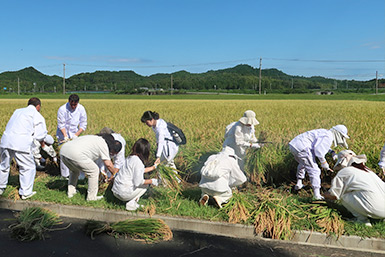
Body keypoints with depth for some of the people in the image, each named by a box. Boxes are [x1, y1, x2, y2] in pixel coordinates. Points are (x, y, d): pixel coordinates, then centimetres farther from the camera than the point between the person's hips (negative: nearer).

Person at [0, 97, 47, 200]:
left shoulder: (18, 111, 22)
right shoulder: (37, 116, 4)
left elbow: (10, 126, 22)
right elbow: (40, 135, -2)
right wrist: (42, 142, 21)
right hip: (21, 144, -6)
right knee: (28, 167, 8)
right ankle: (25, 192, 11)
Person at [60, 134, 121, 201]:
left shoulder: (94, 138, 29)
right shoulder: (103, 143, 3)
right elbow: (108, 164, 1)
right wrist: (115, 175, 18)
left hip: (63, 150, 9)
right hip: (75, 154, -9)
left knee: (74, 170, 35)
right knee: (94, 171, 5)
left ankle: (70, 192, 35)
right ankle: (91, 197, 12)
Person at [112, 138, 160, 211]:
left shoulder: (130, 157, 8)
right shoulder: (138, 162, -19)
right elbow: (138, 182, -19)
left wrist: (154, 166, 33)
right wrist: (151, 181, -5)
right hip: (124, 193, -8)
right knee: (145, 185, 10)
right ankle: (131, 204, 1)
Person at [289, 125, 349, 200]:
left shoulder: (324, 132, 24)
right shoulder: (328, 137, -5)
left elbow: (322, 145, 44)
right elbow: (318, 149, -18)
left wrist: (332, 152, 29)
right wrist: (323, 162, -5)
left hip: (293, 144, 10)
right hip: (302, 148, -10)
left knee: (303, 164, 34)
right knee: (314, 170, -5)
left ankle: (298, 184, 37)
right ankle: (317, 195, -9)